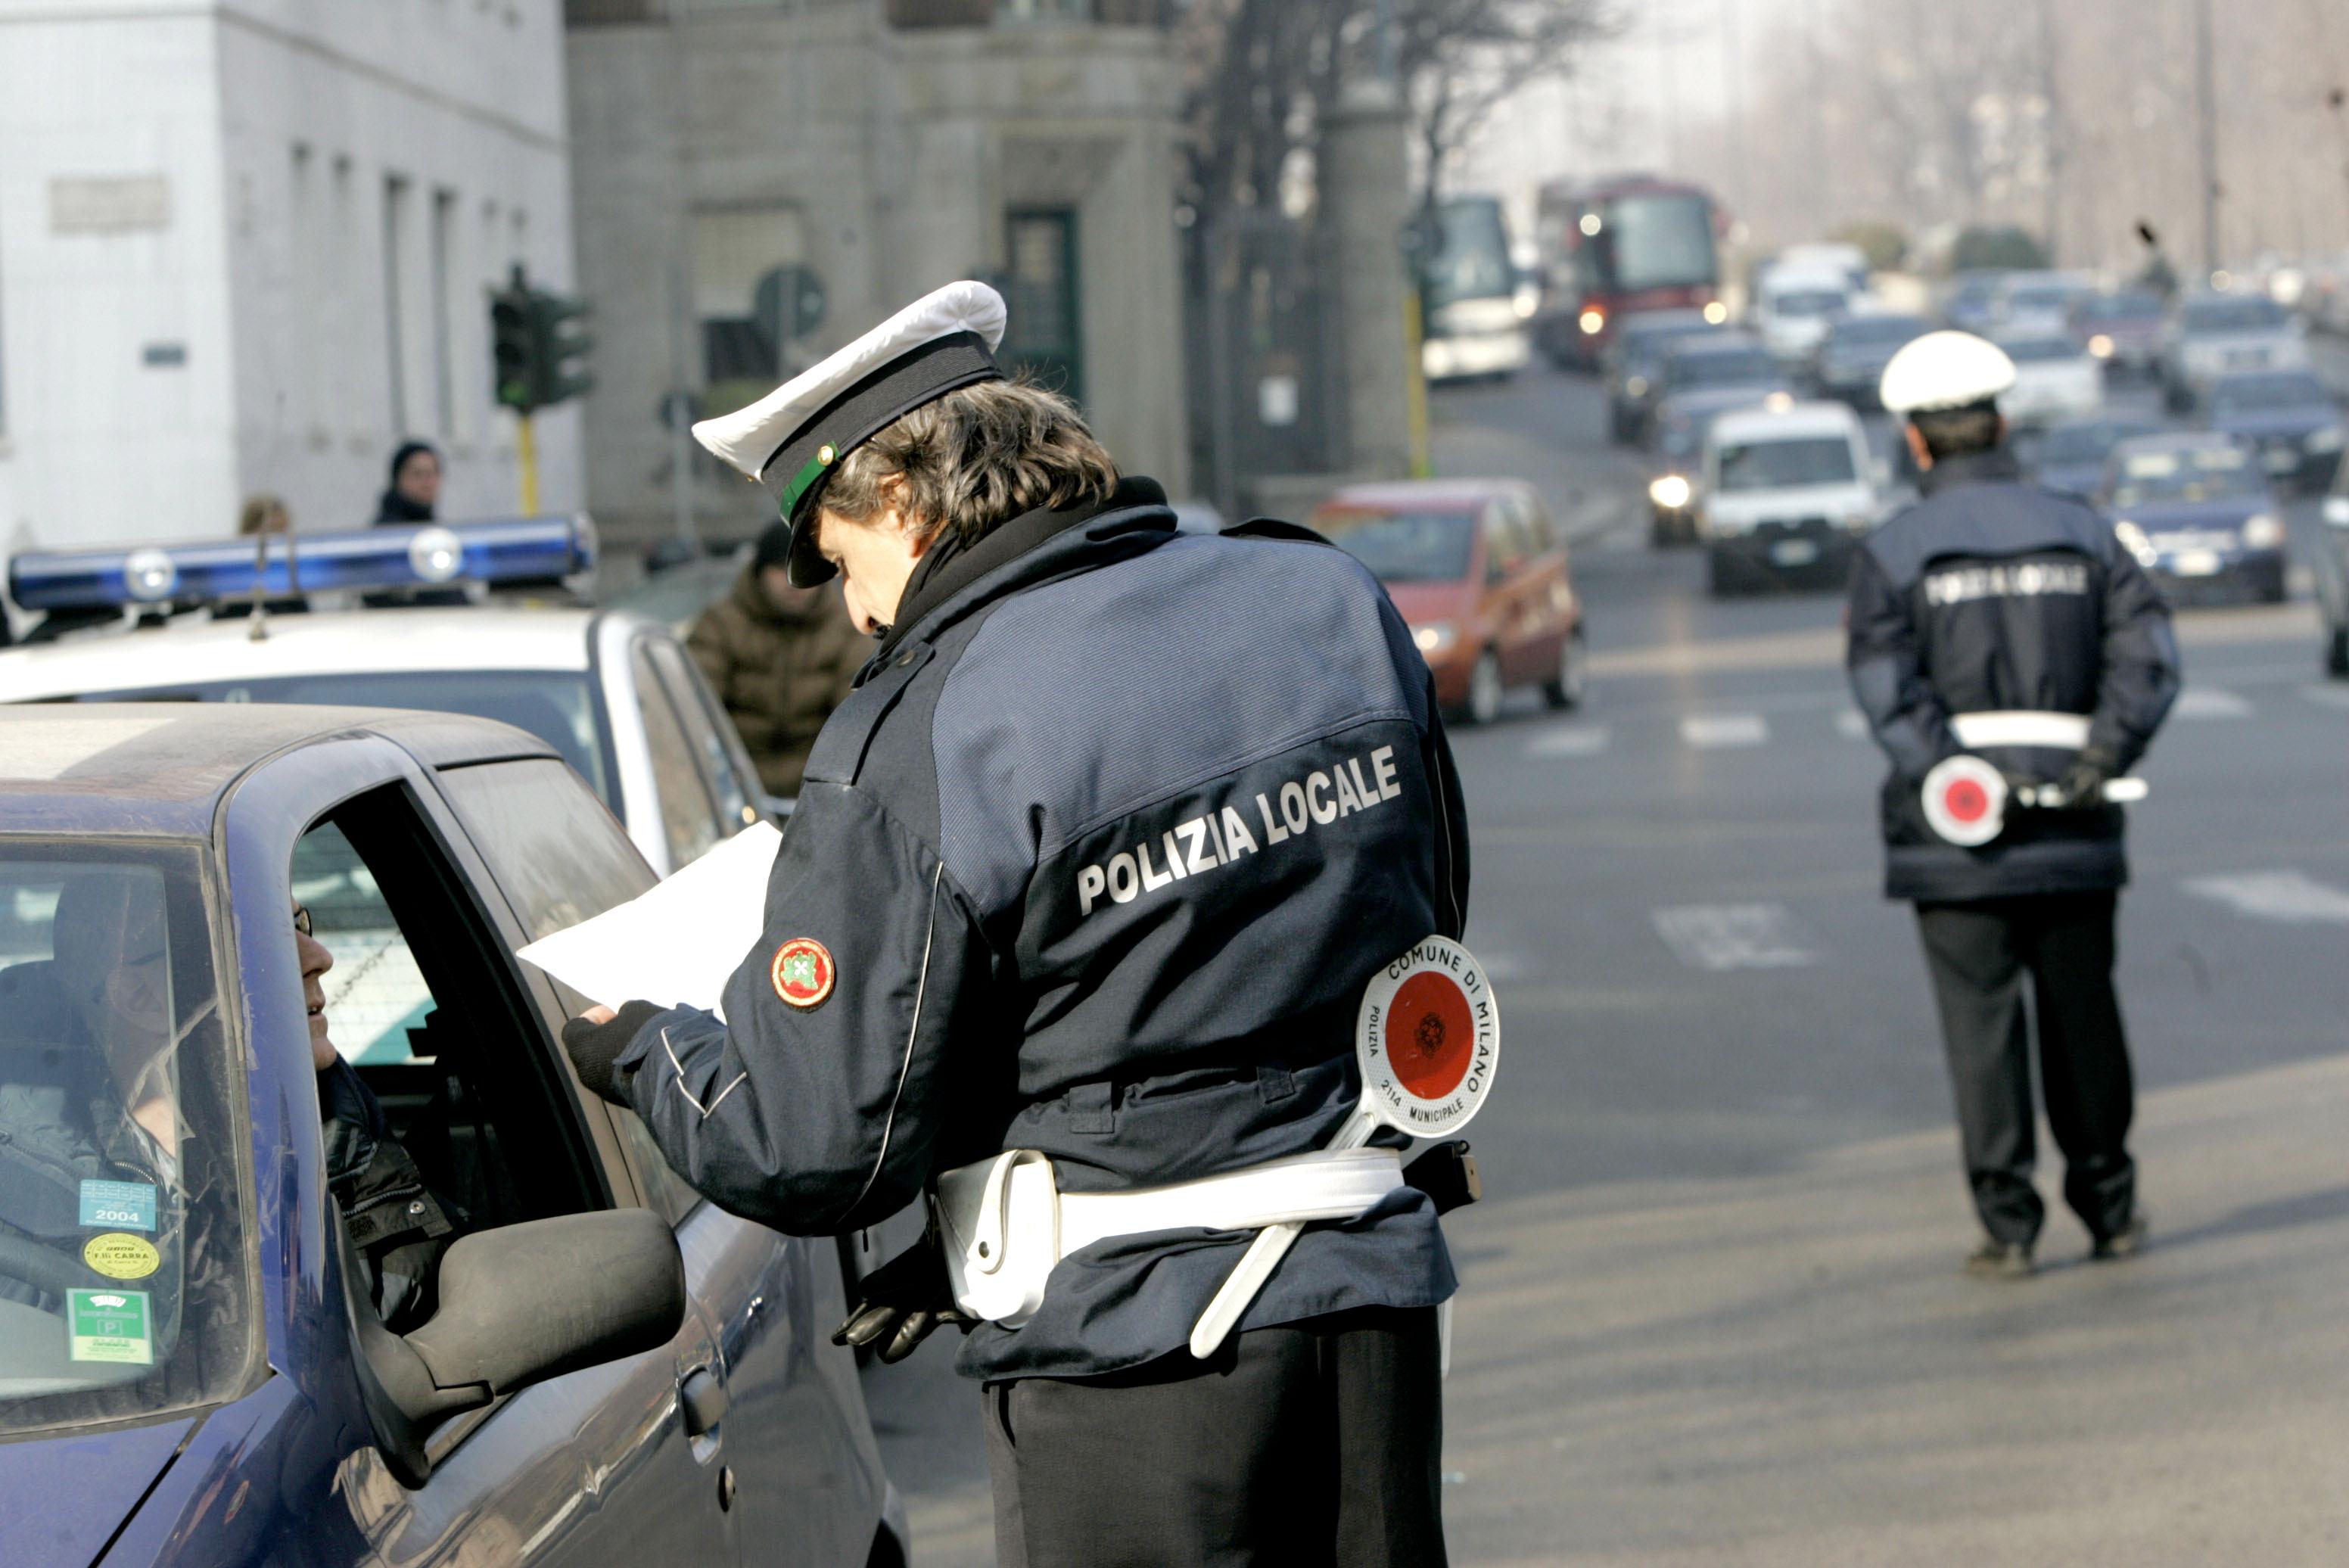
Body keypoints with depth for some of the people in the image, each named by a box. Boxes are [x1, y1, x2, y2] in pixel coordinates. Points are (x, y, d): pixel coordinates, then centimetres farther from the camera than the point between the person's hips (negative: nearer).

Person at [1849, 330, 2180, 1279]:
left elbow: (1890, 691, -13)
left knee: (1983, 1023, 1)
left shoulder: (1893, 553, -1)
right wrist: (2104, 755, -12)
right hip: (2073, 832, 3)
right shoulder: (2082, 533, 8)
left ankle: (2007, 1225, -1)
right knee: (2083, 1013, 14)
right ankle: (2109, 1205, 22)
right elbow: (2148, 651, -4)